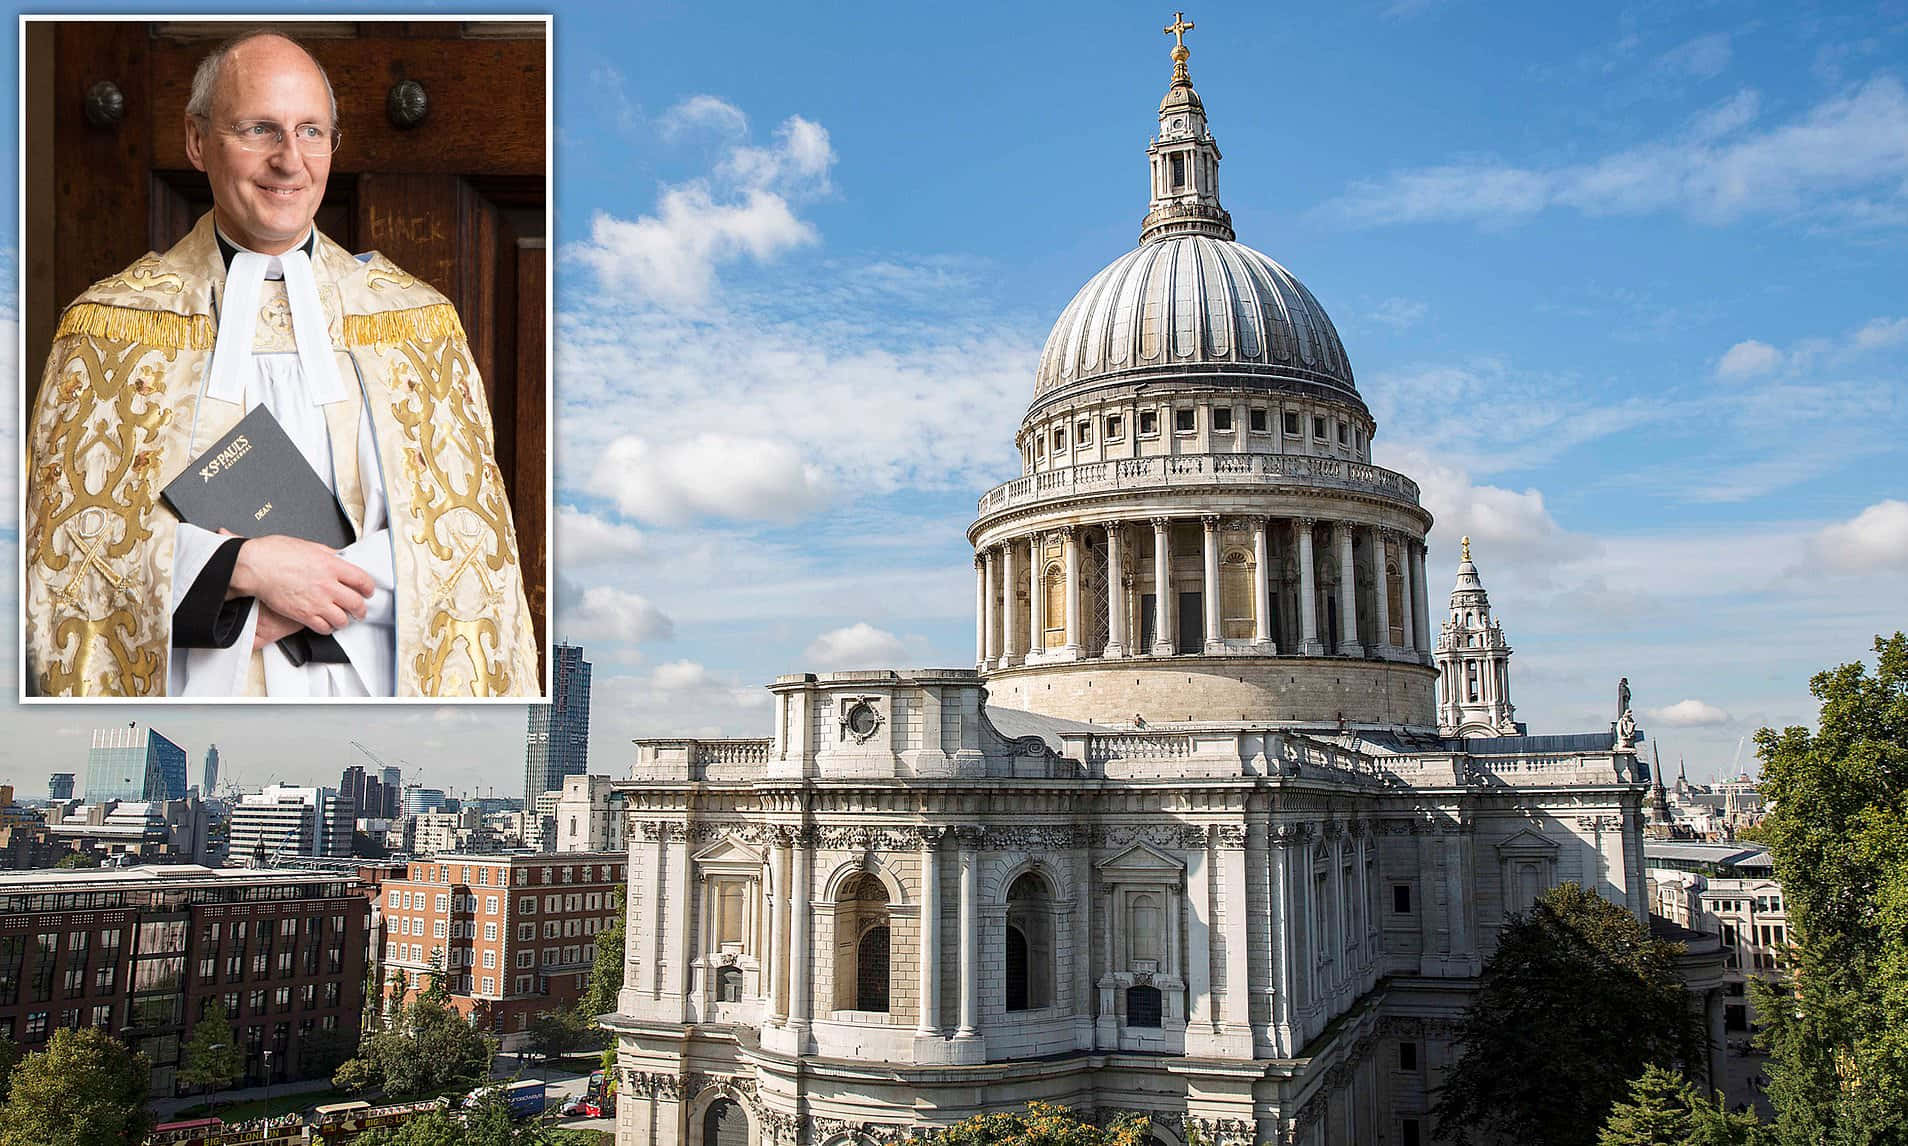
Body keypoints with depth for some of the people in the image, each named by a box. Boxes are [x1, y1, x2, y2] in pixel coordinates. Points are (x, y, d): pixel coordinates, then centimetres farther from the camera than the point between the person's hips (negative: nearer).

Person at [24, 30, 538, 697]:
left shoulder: (416, 320, 3)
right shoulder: (109, 326, 1)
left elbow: (471, 528, -1)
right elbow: (65, 539, -3)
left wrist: (330, 581, -15)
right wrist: (245, 566, -17)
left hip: (370, 684, 1)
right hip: (192, 687, -1)